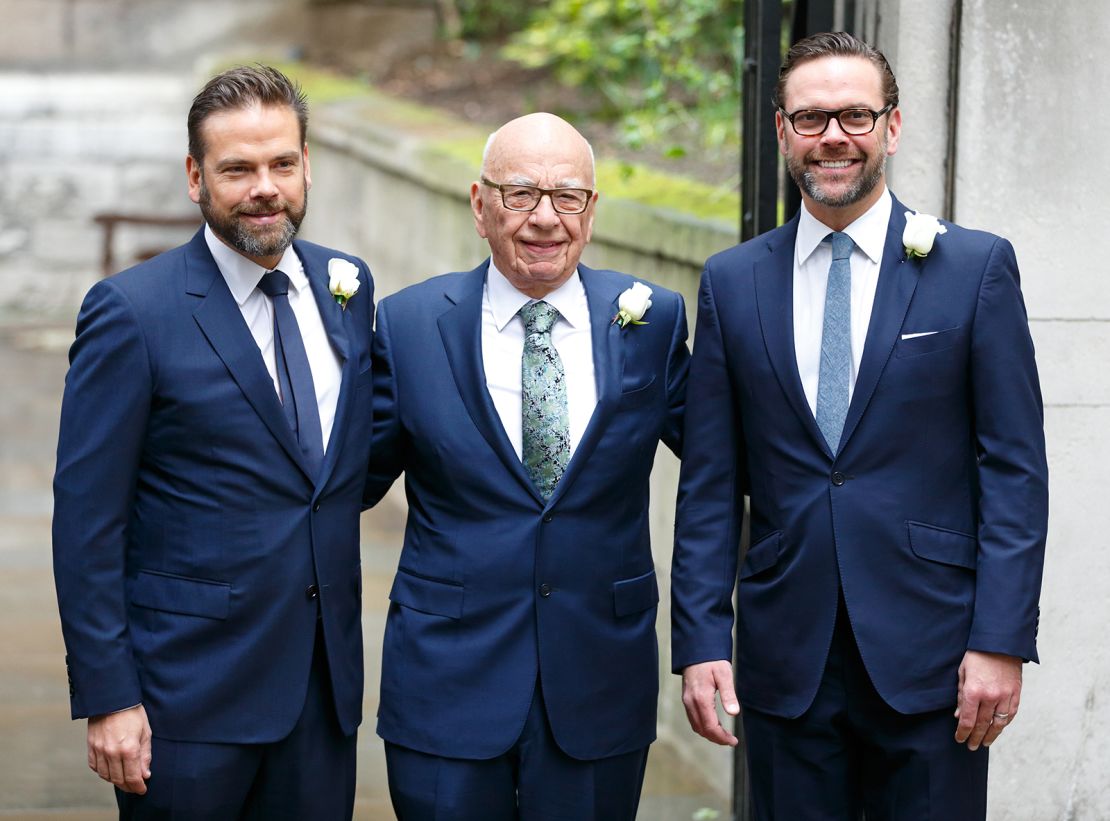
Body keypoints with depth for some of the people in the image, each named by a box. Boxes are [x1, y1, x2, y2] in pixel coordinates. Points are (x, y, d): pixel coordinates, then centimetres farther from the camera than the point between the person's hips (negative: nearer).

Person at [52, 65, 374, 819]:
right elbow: (87, 522, -10)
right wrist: (107, 698, -13)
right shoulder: (132, 312, -10)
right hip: (193, 693, -5)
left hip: (324, 680, 5)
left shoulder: (347, 285, 6)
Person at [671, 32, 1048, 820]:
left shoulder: (976, 267, 1)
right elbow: (709, 484, 7)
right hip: (786, 660, 2)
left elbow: (1015, 467, -2)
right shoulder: (734, 282, 8)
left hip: (930, 657, -2)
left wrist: (1002, 640, -9)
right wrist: (701, 640, -1)